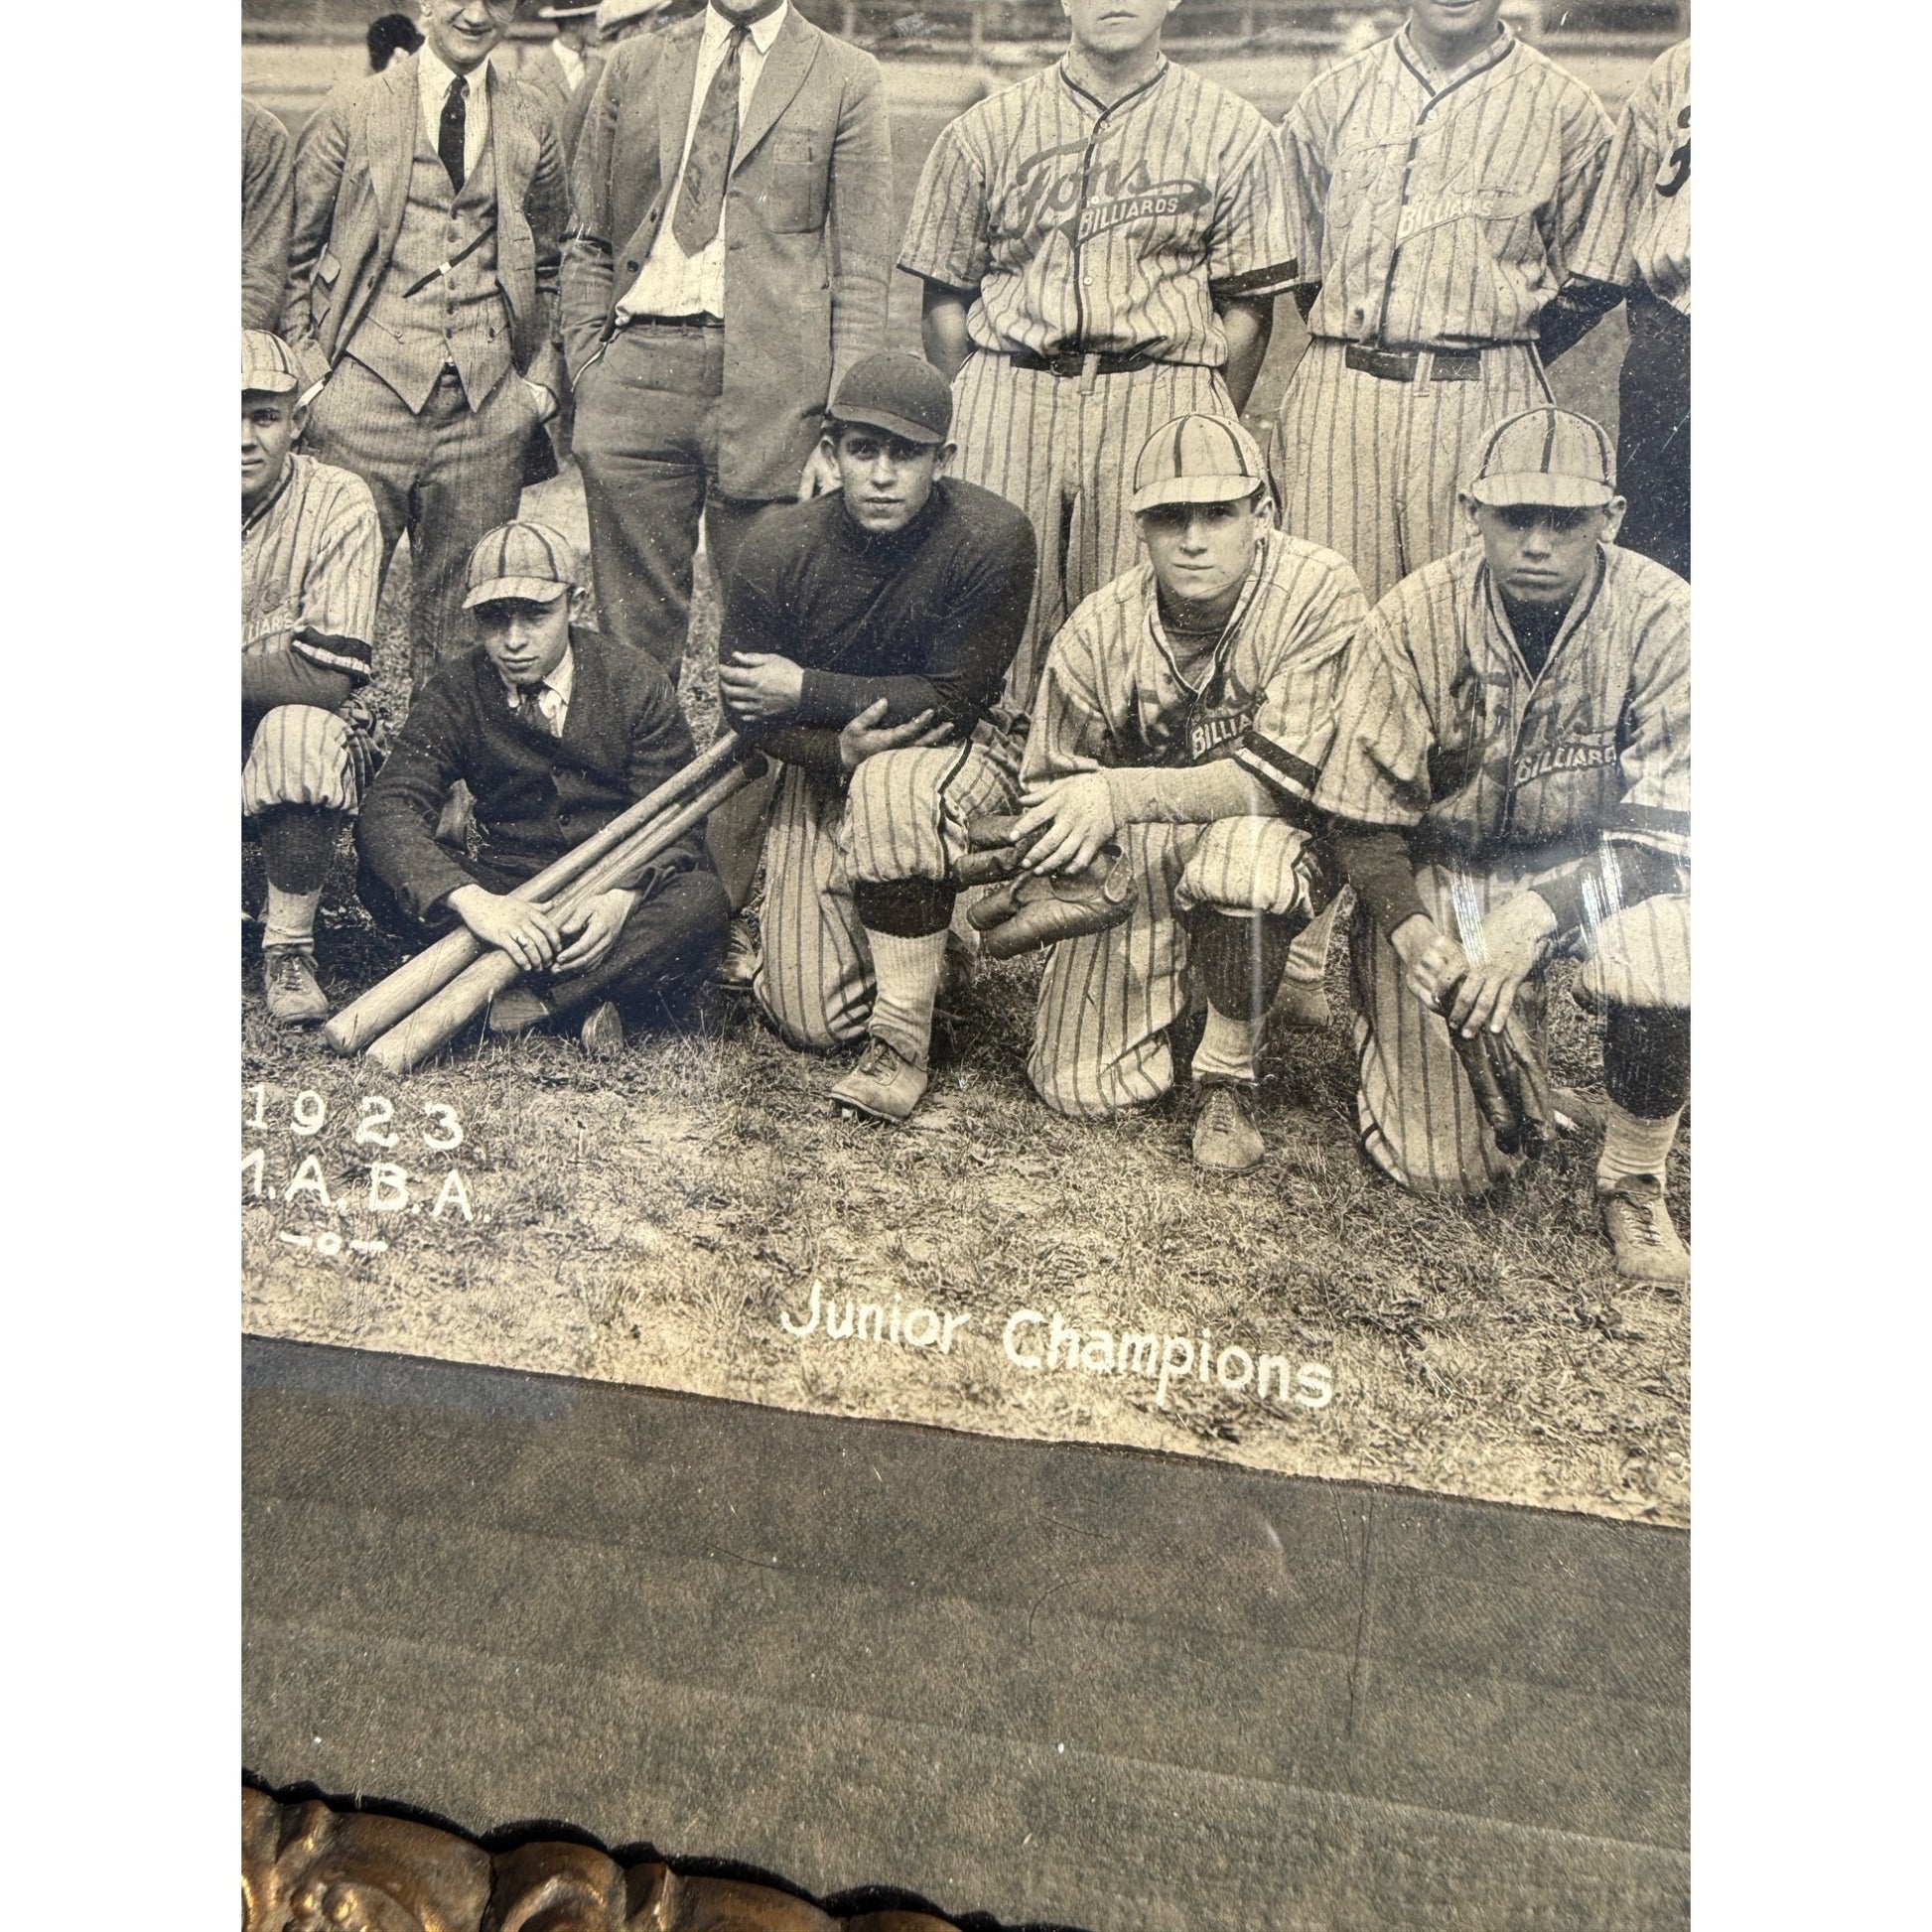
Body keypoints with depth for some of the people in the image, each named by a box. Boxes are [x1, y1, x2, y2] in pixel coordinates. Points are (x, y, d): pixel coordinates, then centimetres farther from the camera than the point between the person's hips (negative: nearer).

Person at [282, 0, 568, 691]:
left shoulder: (531, 123, 13)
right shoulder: (352, 111, 5)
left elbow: (548, 264, 20)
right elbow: (297, 252, 8)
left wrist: (541, 379, 9)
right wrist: (309, 373, -1)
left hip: (487, 400, 2)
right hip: (370, 385, -2)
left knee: (466, 606, 6)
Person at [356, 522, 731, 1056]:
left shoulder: (637, 684, -5)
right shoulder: (453, 694, -3)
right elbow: (387, 810, -18)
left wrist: (623, 897, -33)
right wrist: (471, 902, -38)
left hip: (618, 892, -1)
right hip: (508, 888, 1)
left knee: (699, 898, -33)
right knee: (383, 880, -25)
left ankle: (526, 1001, -29)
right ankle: (582, 997, -29)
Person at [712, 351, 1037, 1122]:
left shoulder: (993, 538, -21)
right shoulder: (778, 548, -14)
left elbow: (954, 699, -20)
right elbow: (746, 705, -7)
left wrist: (808, 691, -18)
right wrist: (839, 749, -25)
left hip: (956, 753, -2)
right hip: (823, 769, 2)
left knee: (893, 787, -41)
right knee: (811, 1022, -5)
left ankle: (903, 1045, -24)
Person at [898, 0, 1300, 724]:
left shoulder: (1231, 132, 10)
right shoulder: (985, 129, 11)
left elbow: (1247, 306, 7)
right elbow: (945, 299, 12)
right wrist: (964, 424, 4)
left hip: (1162, 401, -1)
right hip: (1009, 393, 1)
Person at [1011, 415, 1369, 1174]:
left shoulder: (1318, 591, -20)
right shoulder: (1097, 632, -11)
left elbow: (1282, 773, -27)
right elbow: (1051, 791, 1)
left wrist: (1124, 793, -38)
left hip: (1278, 832, -2)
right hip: (1137, 855, 3)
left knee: (1241, 855, -41)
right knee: (1081, 1088, -6)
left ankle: (1229, 1078, -12)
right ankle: (1183, 970, 28)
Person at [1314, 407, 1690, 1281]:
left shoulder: (1661, 616, -17)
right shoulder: (1416, 618, -15)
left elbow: (1663, 822, -18)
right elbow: (1364, 814, -11)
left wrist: (1535, 917, -33)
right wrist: (1411, 931, -29)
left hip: (1589, 861, 1)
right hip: (1445, 866, 0)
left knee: (1668, 944, -36)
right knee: (1442, 1163, -7)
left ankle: (1633, 1181, -7)